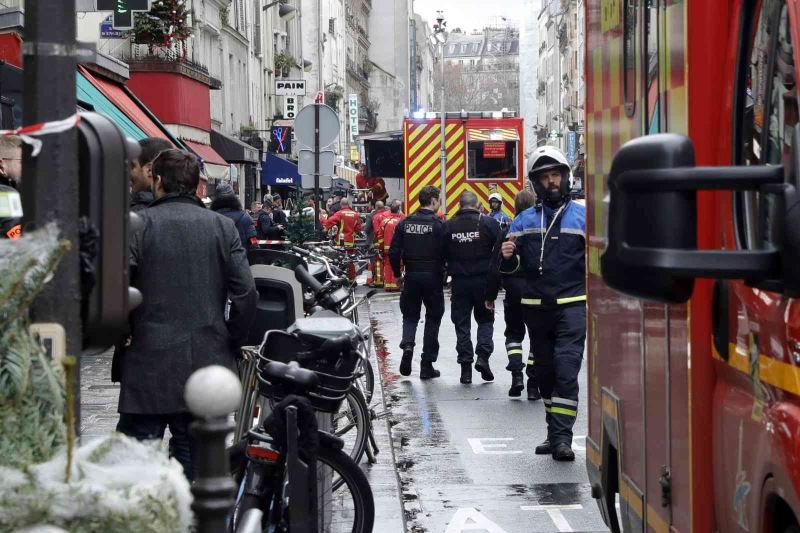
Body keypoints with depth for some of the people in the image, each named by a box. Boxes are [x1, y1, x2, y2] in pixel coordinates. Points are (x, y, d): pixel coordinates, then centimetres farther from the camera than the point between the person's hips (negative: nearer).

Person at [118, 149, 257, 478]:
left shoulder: (138, 224, -5)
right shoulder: (223, 227, 3)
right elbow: (246, 294, -3)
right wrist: (231, 343, 9)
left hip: (149, 363, -3)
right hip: (209, 362, 3)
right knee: (195, 458, 12)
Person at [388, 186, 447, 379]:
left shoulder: (405, 223, 2)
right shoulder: (439, 224, -10)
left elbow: (394, 252, 0)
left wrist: (397, 274, 12)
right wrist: (444, 273, 3)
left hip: (411, 276, 3)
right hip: (433, 277, -3)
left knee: (410, 315, 16)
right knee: (433, 319, 9)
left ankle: (407, 345, -13)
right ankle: (427, 366, 9)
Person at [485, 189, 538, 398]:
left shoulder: (507, 232, -4)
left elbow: (495, 267, -1)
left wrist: (490, 296, 7)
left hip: (514, 292, 1)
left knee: (514, 333, 17)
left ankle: (516, 374, -3)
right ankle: (533, 383, 5)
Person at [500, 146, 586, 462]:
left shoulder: (583, 217, 3)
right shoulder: (525, 221, 12)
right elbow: (512, 267, 12)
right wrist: (507, 257, -9)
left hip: (571, 305, -4)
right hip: (536, 306, 4)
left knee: (566, 368, -14)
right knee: (545, 371, 10)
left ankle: (562, 436, -15)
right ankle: (555, 432, 20)